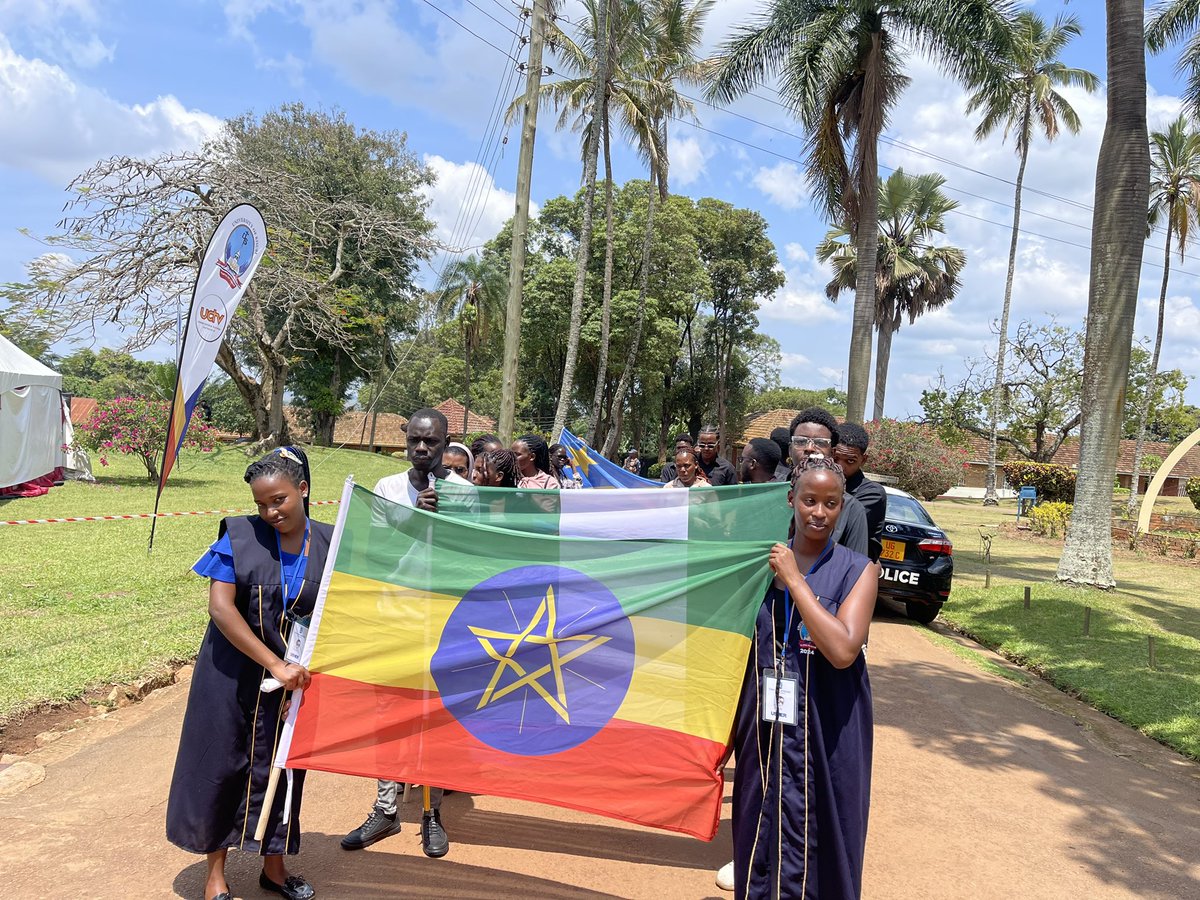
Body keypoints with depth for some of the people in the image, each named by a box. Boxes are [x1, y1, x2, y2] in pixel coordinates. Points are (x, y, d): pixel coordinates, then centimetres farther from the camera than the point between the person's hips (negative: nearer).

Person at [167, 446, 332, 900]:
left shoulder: (327, 544, -7)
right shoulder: (239, 537, -12)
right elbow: (220, 608, -18)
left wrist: (303, 666, -12)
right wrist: (274, 663, -22)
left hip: (293, 676, 2)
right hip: (233, 672, -2)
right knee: (221, 765, 9)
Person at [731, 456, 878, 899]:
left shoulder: (857, 571, -6)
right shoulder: (765, 560, 3)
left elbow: (843, 650, -22)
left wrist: (795, 580, -19)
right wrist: (731, 726, 10)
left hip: (826, 735, -3)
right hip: (766, 729, 3)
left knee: (814, 844, 7)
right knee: (760, 840, 14)